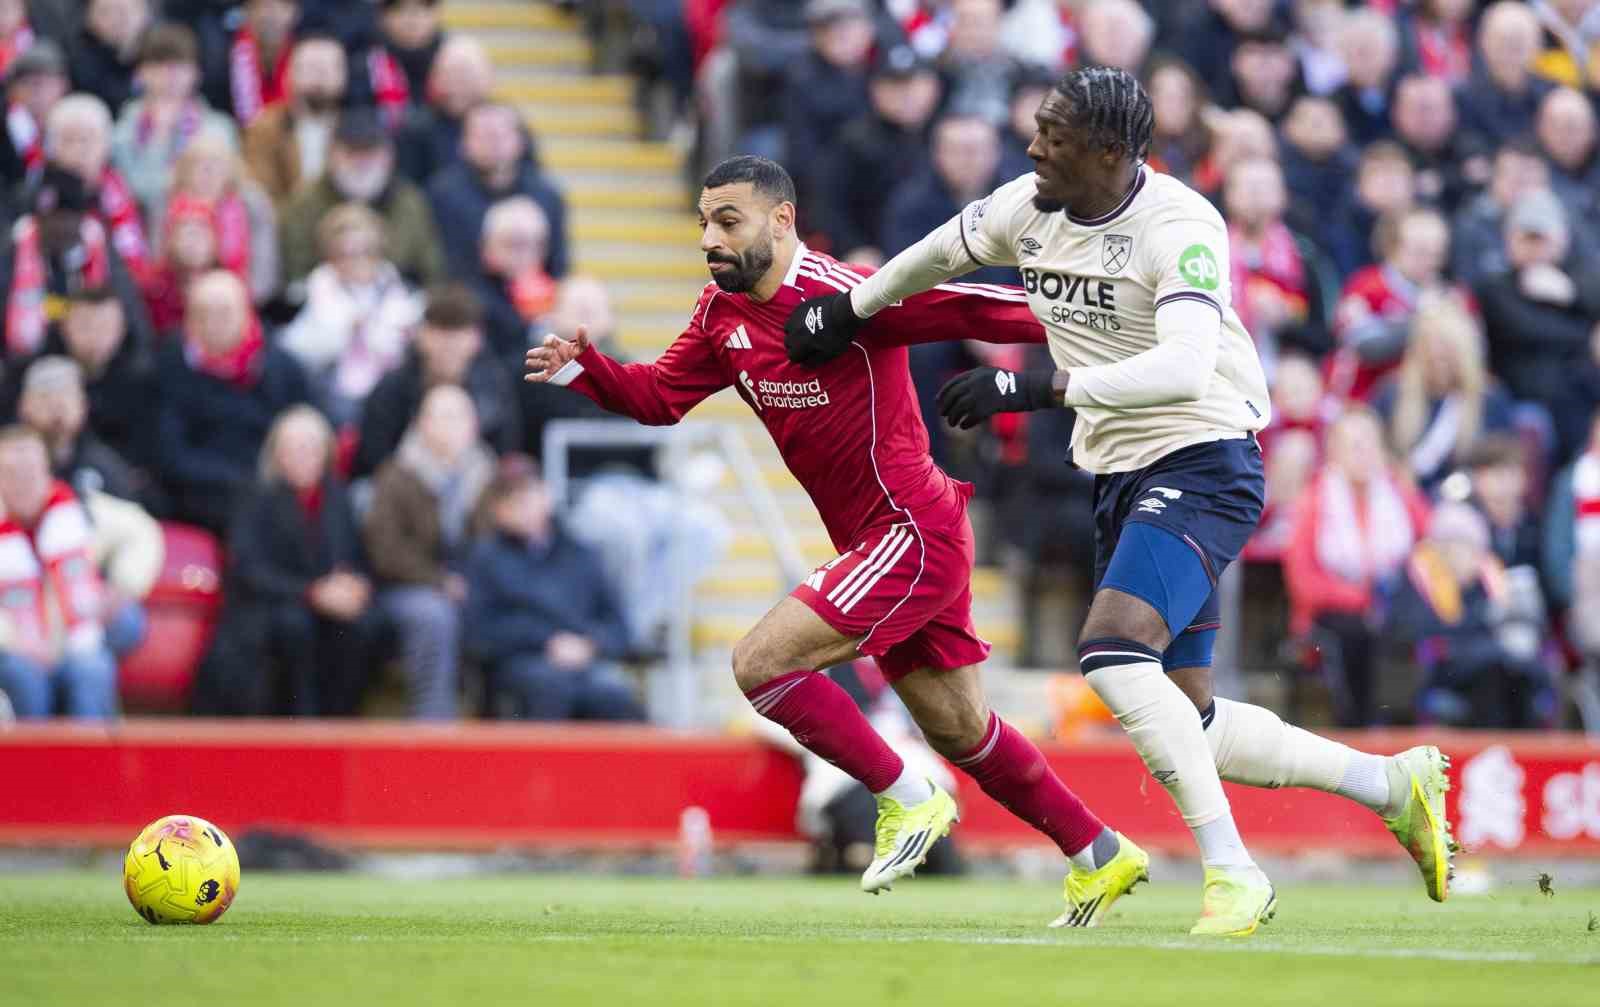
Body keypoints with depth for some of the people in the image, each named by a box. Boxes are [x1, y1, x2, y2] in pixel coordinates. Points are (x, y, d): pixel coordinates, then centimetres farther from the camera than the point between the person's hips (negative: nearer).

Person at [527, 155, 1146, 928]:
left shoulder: (847, 296, -20)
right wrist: (581, 368, -7)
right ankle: (1100, 857, 33)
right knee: (958, 730, 18)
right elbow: (659, 396, 10)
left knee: (760, 663, -16)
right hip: (882, 542, 9)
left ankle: (908, 801, -2)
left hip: (914, 534, -9)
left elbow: (973, 308, -18)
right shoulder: (721, 313, 5)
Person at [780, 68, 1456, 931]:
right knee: (1184, 722, 6)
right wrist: (849, 309, 37)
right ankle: (1394, 783, 22)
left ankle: (1231, 874, -21)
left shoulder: (1180, 228, -20)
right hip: (1119, 476, 8)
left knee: (1113, 652, -28)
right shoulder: (1029, 210, 2)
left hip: (1200, 465, -8)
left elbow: (1184, 368, -35)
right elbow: (941, 253, 24)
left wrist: (1038, 388, -38)